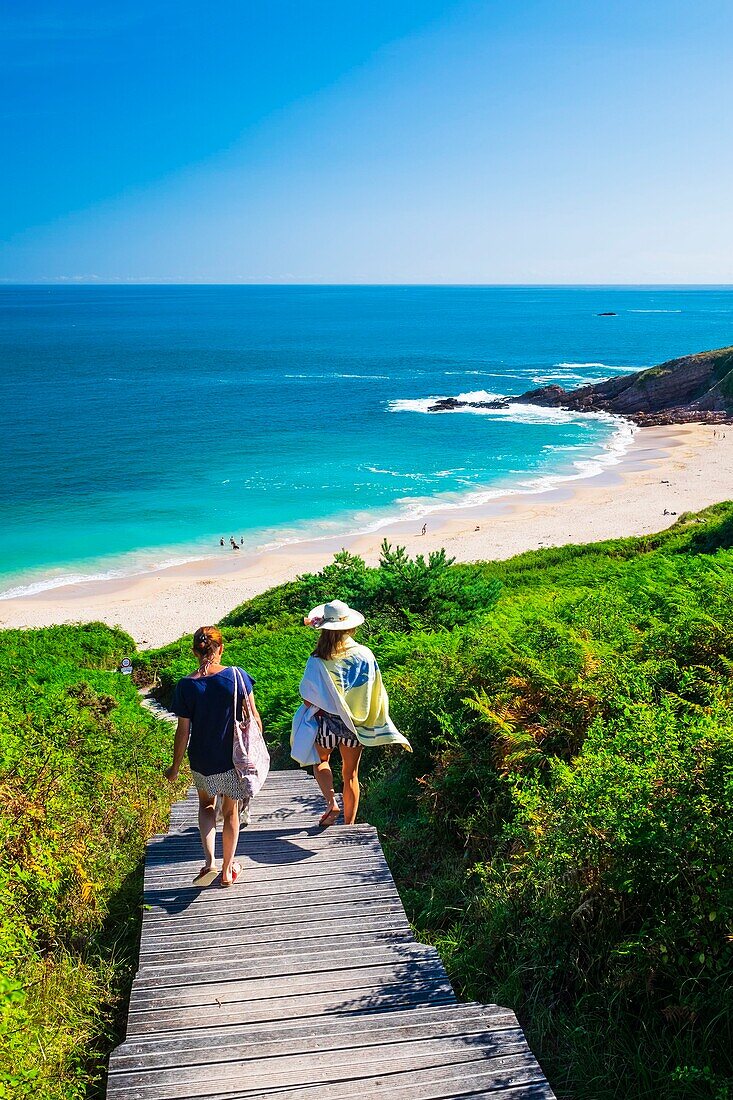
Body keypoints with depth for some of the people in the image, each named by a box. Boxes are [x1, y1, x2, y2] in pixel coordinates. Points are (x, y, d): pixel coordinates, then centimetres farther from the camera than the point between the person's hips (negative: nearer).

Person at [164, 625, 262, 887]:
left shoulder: (186, 686, -14)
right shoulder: (238, 676, -15)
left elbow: (183, 731, -9)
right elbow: (253, 717, -8)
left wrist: (175, 768, 4)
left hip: (202, 761, 0)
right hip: (235, 758, 0)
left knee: (206, 804, 26)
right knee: (231, 811, 18)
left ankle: (210, 862, 12)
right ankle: (228, 870, 31)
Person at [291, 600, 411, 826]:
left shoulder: (317, 661, -17)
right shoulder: (364, 655, -11)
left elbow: (308, 699, -12)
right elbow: (376, 695, -4)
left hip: (326, 721, -2)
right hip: (355, 723, 2)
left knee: (321, 760, 25)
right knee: (351, 773, 17)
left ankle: (331, 802, 3)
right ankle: (349, 826, 23)